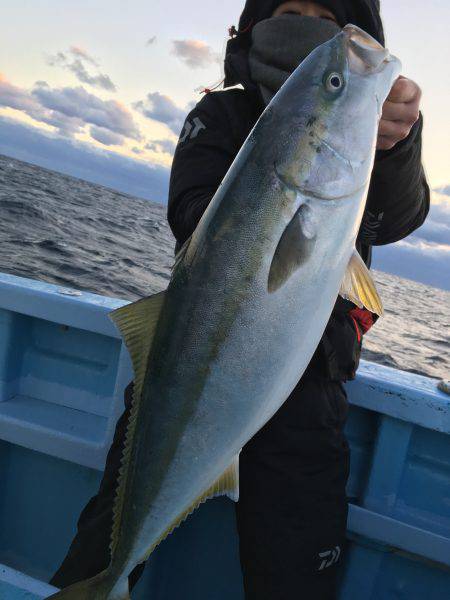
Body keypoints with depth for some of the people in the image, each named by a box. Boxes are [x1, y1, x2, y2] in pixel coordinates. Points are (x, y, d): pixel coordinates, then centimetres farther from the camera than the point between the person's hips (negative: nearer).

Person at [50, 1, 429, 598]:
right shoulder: (221, 114, 7)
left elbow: (398, 216, -15)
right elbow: (190, 214, -10)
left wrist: (395, 142, -38)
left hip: (305, 388, 1)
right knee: (112, 541, 8)